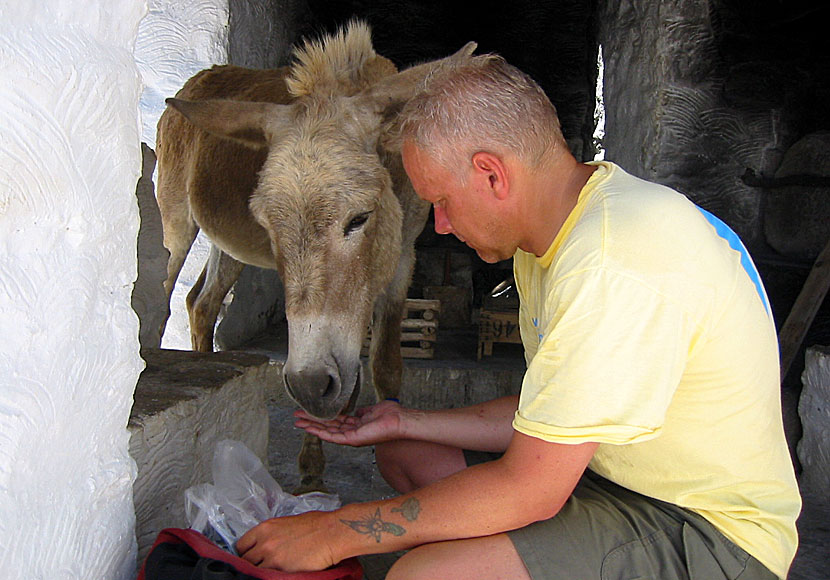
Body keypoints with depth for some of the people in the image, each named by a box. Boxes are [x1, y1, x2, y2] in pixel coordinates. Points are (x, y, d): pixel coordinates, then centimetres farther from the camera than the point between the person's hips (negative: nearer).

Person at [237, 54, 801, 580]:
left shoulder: (615, 260, -29)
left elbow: (528, 490, -25)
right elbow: (542, 418, 11)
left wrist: (335, 533, -17)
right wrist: (405, 422, 11)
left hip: (709, 533, -9)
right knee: (405, 454, 12)